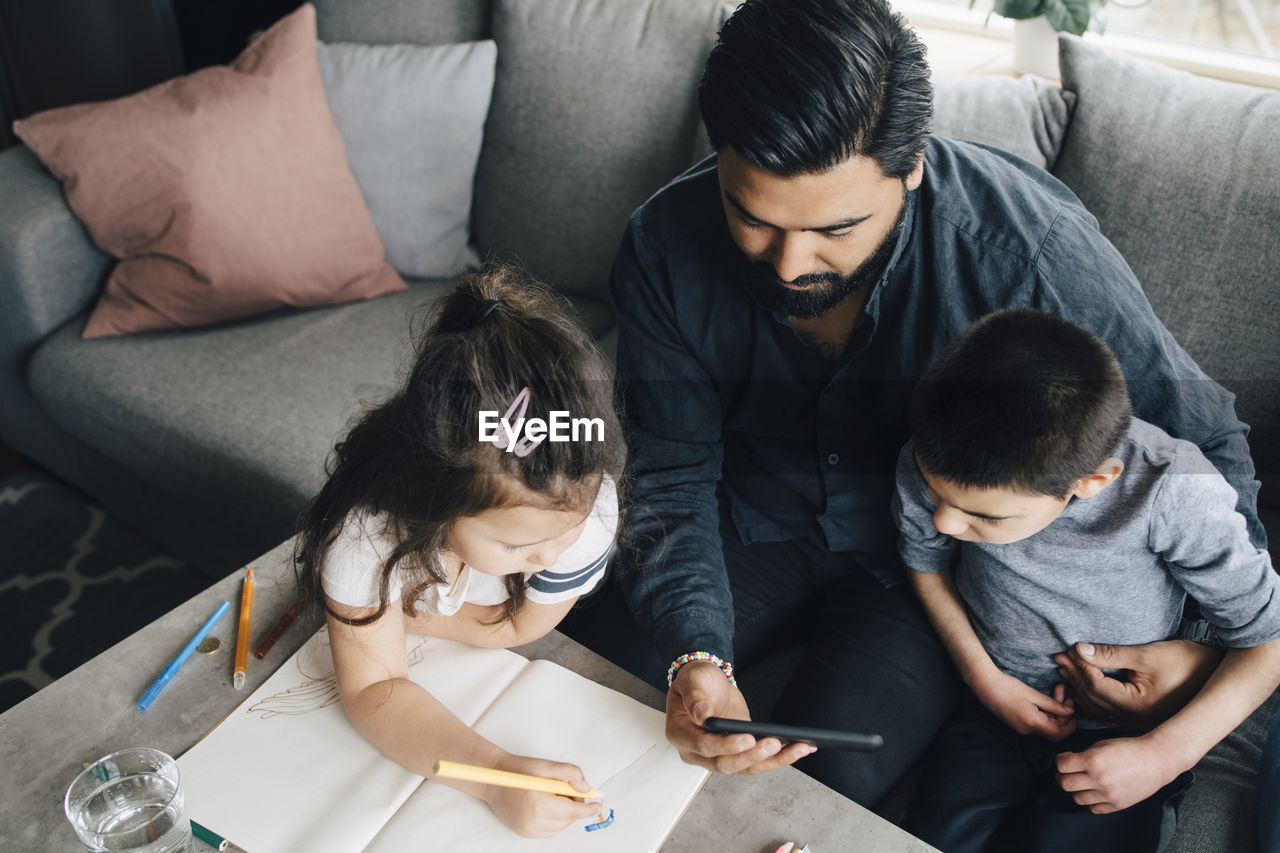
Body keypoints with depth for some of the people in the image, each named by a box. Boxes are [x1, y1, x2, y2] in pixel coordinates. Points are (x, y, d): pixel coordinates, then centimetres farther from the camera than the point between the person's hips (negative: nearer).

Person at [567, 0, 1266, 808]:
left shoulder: (1032, 247, -27)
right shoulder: (666, 247, -19)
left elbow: (1204, 440, -11)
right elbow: (675, 476, -11)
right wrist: (695, 656, -27)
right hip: (756, 531, 3)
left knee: (822, 776, -25)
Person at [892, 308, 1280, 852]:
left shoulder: (1171, 491, -28)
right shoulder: (930, 463, -21)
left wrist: (1165, 755, -20)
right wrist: (985, 678, -6)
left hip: (1124, 740, -2)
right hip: (999, 709, 2)